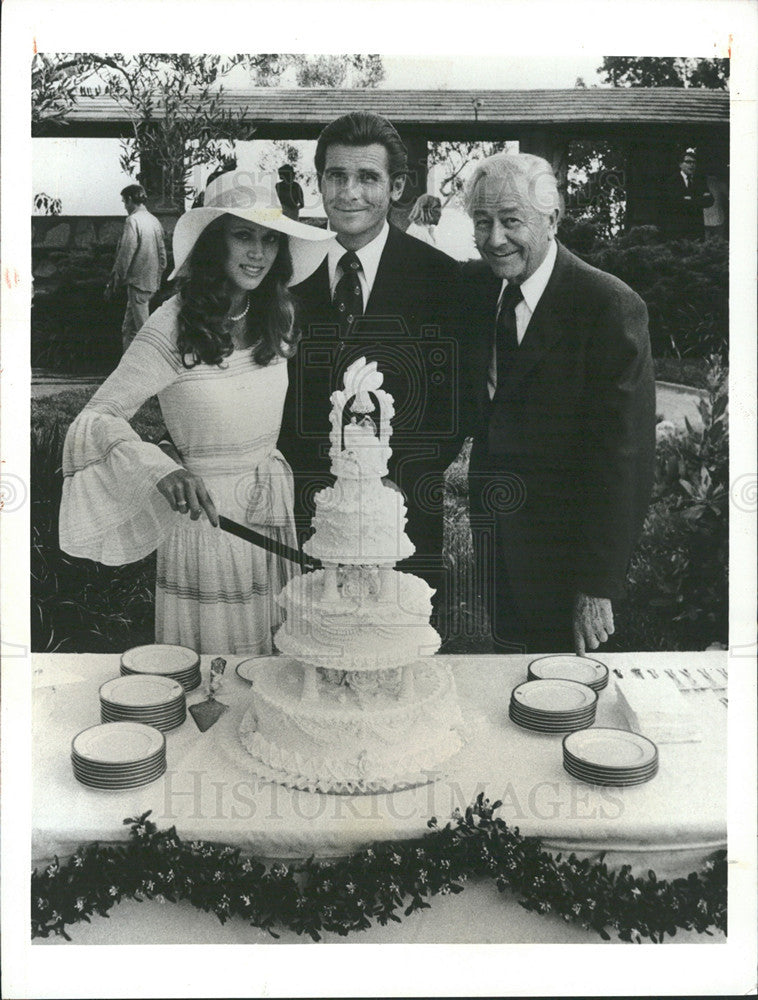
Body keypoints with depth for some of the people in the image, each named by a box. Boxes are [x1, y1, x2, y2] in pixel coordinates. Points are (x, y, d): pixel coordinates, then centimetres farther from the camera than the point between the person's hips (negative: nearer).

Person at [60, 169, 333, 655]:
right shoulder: (175, 326, -15)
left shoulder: (280, 315, 3)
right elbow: (98, 416, -17)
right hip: (204, 509, -5)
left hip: (276, 506, 5)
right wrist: (162, 470, -33)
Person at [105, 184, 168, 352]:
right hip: (152, 282, 9)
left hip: (138, 281, -9)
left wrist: (114, 281, -9)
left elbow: (125, 254, -16)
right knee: (129, 329, 18)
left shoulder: (133, 220, -13)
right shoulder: (154, 221, 11)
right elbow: (162, 253, 15)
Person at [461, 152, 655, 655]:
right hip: (491, 528, 5)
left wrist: (598, 584, -20)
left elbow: (623, 456, -19)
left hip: (562, 548, -5)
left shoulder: (610, 305, -18)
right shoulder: (474, 285, 1)